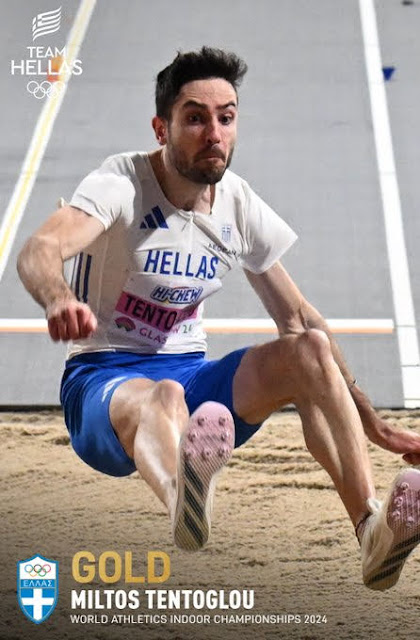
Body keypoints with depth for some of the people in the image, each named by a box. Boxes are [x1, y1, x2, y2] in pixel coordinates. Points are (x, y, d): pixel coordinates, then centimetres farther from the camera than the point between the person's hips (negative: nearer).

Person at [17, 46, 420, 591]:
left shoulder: (241, 207, 3)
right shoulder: (122, 184, -13)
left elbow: (298, 319, 11)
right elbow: (39, 251, -32)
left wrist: (376, 428, 8)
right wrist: (59, 298, -58)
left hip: (191, 376, 5)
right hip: (102, 382, -5)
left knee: (309, 349, -19)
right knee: (162, 398, -40)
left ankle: (372, 532, -36)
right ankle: (183, 500, -78)